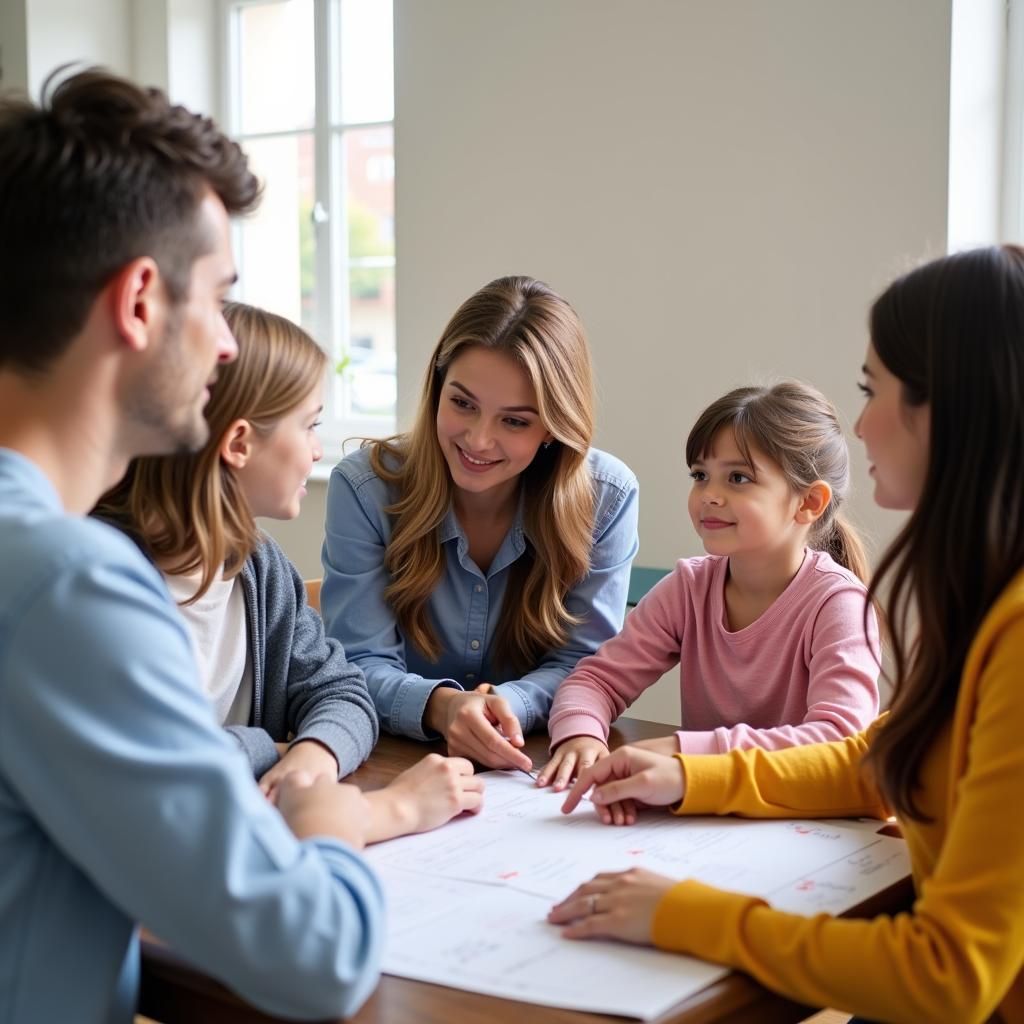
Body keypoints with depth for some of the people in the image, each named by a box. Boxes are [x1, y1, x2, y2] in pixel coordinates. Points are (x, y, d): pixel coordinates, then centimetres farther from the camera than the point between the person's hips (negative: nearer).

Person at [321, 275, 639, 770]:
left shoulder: (607, 498, -8)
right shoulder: (364, 488, -11)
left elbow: (583, 663, -6)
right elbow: (361, 665, -12)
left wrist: (512, 706, -28)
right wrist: (441, 706, -33)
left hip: (536, 770, 2)